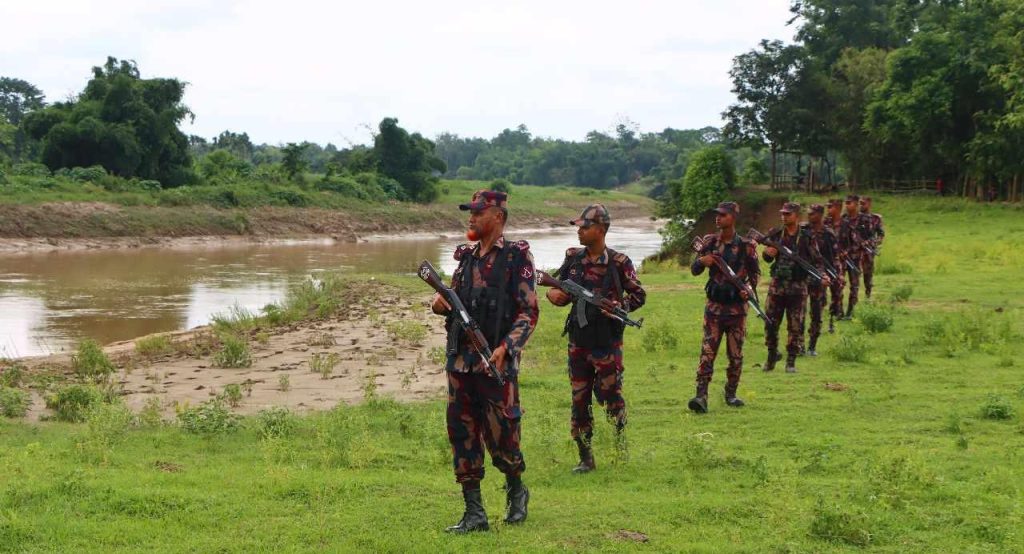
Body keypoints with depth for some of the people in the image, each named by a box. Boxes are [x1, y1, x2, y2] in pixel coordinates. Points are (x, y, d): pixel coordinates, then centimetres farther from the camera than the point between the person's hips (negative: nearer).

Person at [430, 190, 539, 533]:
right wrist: (442, 305, 0)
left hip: (497, 363, -6)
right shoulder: (467, 256, 14)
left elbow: (528, 312, -9)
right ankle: (474, 513, 10)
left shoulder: (517, 256, -5)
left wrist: (505, 348, -21)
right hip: (460, 360, 6)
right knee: (462, 434, 4)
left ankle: (516, 491, 27)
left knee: (500, 435, 0)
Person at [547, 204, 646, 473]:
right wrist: (553, 294, -9)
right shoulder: (572, 258, 5)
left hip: (607, 342, -4)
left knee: (610, 396, 2)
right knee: (579, 400, 5)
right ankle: (585, 458, 14)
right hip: (578, 341, 4)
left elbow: (639, 296, -2)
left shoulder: (619, 262, -8)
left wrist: (618, 306, -19)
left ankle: (620, 448, 25)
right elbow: (562, 293, 13)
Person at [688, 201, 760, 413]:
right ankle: (701, 396, -14)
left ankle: (731, 393, 22)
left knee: (736, 354, 7)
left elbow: (755, 272, 8)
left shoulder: (746, 246, -1)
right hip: (714, 306, 0)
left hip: (737, 306, 0)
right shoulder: (710, 242, 4)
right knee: (707, 352, -8)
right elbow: (694, 270, 4)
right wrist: (702, 261, -18)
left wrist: (749, 288, -11)